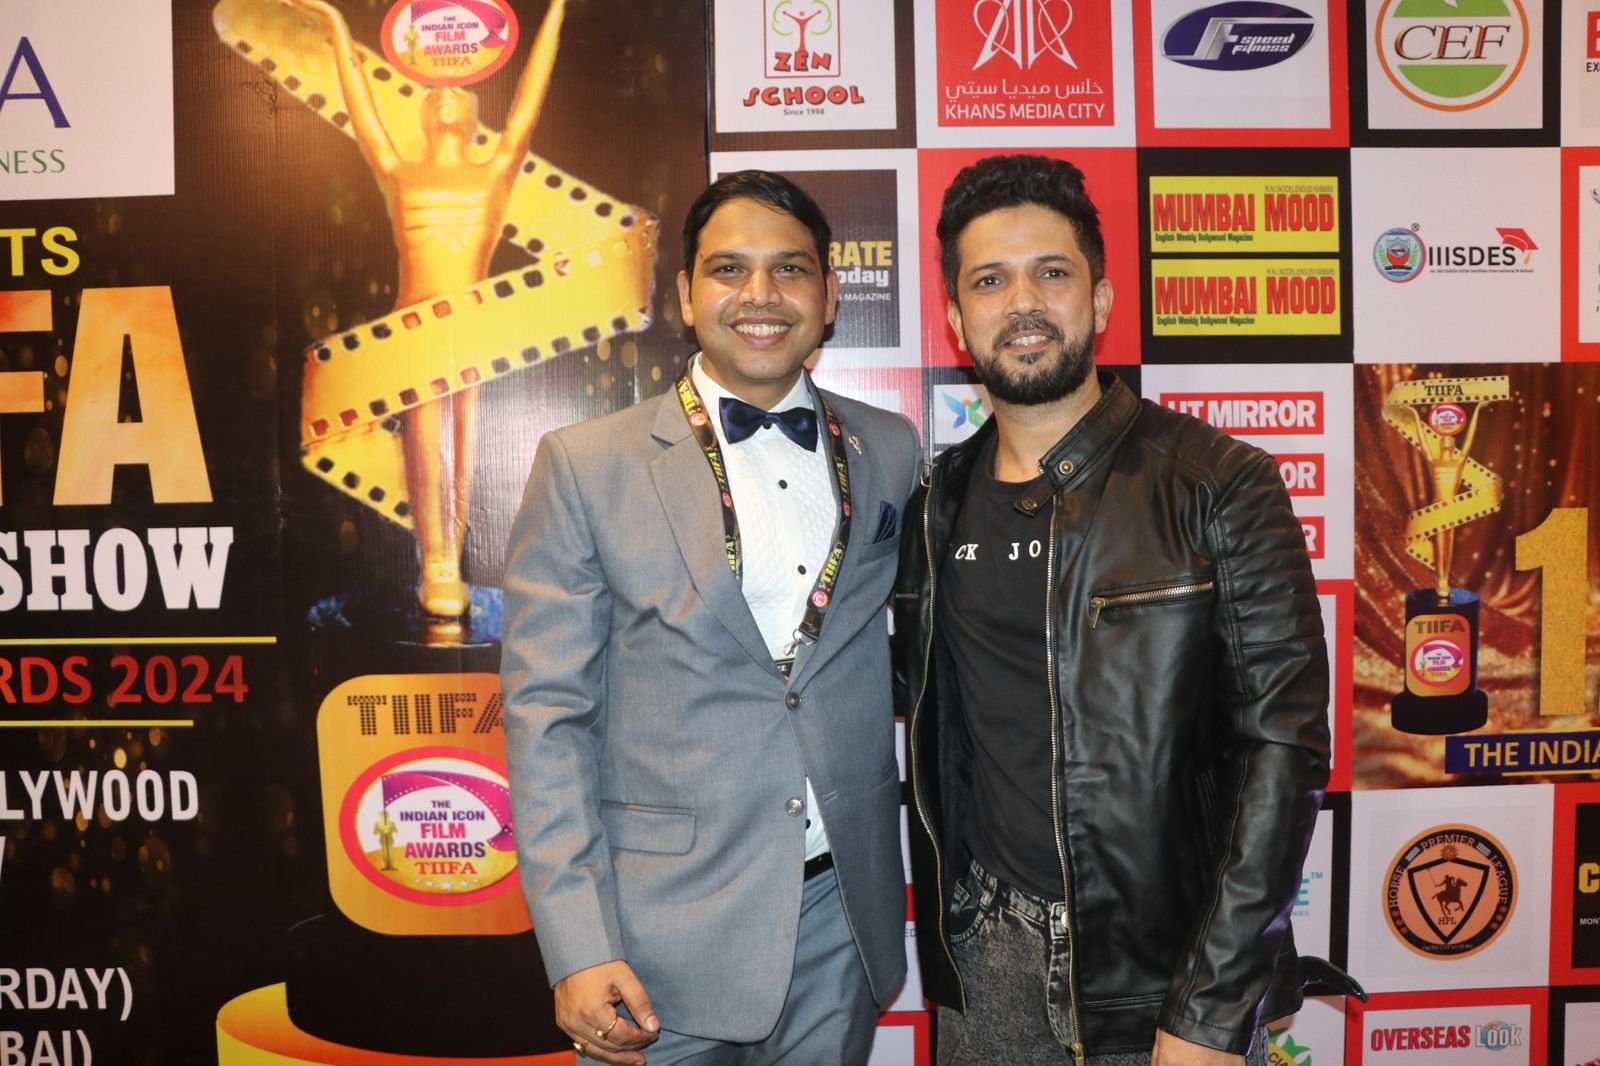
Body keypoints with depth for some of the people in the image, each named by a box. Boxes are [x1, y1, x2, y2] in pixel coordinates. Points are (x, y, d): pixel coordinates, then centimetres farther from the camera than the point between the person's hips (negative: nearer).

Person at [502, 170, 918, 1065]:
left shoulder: (892, 453, 3)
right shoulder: (588, 464, -6)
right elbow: (547, 711, -7)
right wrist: (578, 950, -13)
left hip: (844, 919, 3)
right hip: (663, 937, -3)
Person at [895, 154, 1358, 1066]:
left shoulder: (1219, 487, -11)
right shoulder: (938, 507, 1)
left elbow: (1286, 742, -14)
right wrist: (942, 936, 3)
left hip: (1167, 976, -3)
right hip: (989, 974, 4)